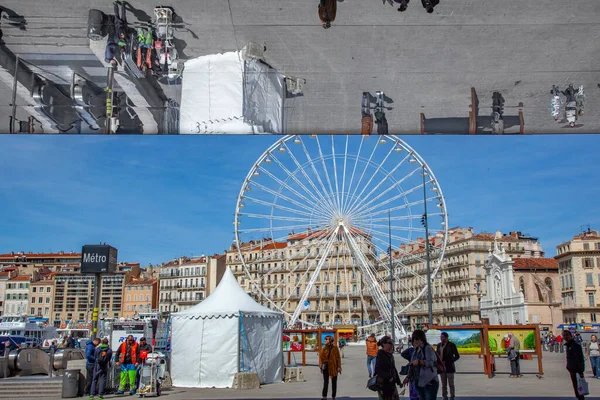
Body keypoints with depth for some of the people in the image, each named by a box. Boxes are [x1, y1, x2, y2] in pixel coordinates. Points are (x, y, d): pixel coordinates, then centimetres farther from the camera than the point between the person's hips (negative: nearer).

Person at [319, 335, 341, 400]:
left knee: (334, 382, 9)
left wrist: (339, 367, -8)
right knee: (325, 382, -5)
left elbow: (338, 358, -5)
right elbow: (321, 357, 4)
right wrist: (321, 365, -3)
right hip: (326, 366, 1)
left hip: (333, 366, -1)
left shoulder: (335, 348, -5)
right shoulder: (324, 348, 3)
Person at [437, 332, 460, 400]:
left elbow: (457, 356, -3)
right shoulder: (439, 345, 4)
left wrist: (450, 361, -13)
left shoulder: (452, 345, -6)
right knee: (443, 384, 8)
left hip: (449, 367, -3)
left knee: (451, 384, 3)